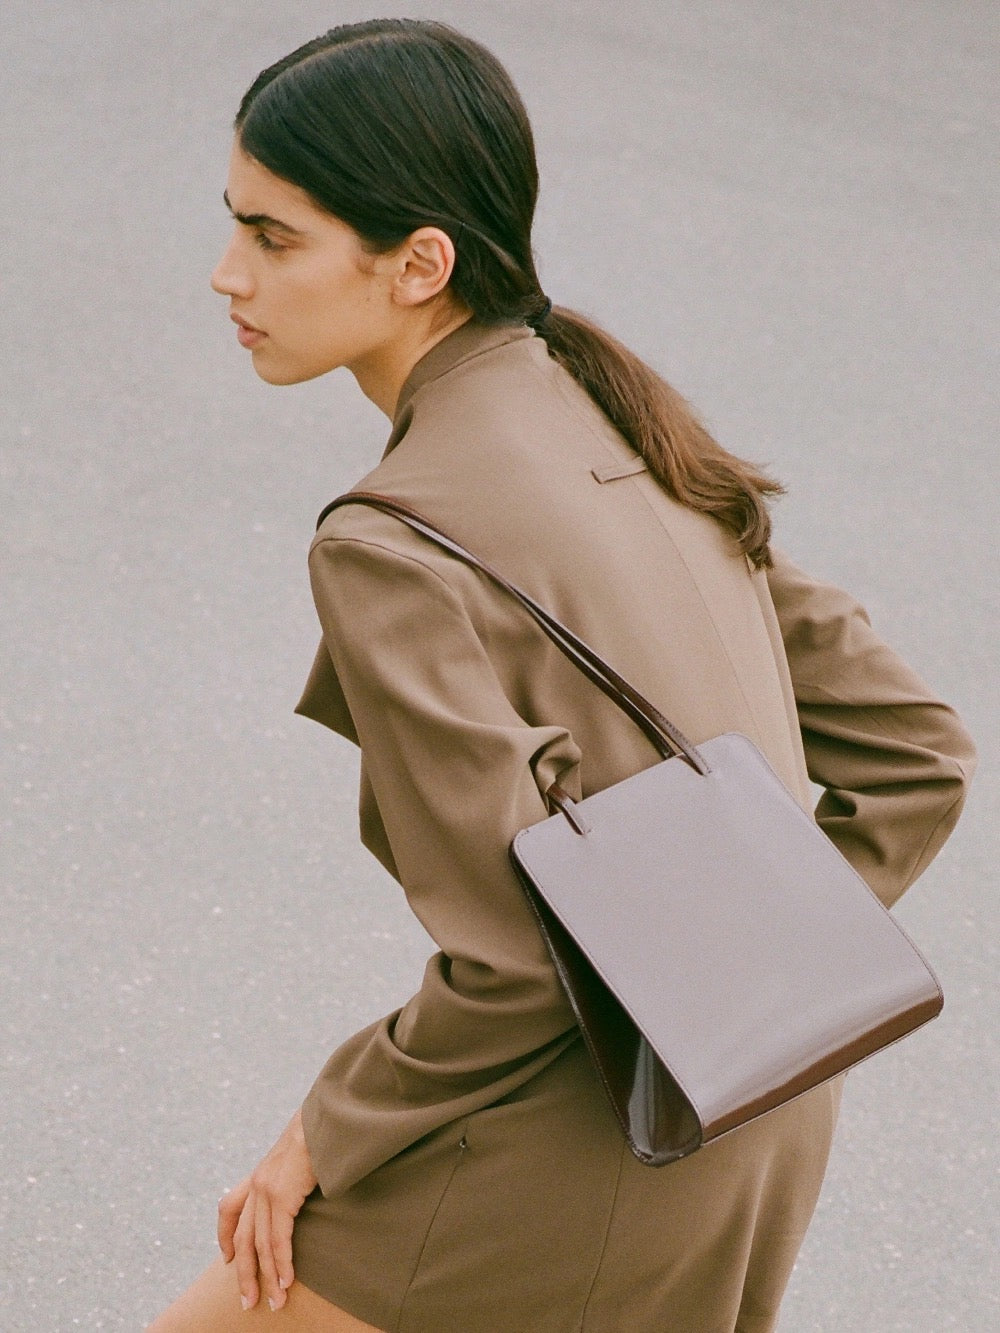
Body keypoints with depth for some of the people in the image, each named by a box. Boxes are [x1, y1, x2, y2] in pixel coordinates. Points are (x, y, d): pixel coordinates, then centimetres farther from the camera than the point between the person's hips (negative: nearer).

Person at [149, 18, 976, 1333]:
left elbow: (518, 962, -24)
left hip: (580, 1160, -8)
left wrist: (330, 1138, -8)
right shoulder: (620, 431, 3)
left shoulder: (396, 551, -22)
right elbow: (912, 751, 6)